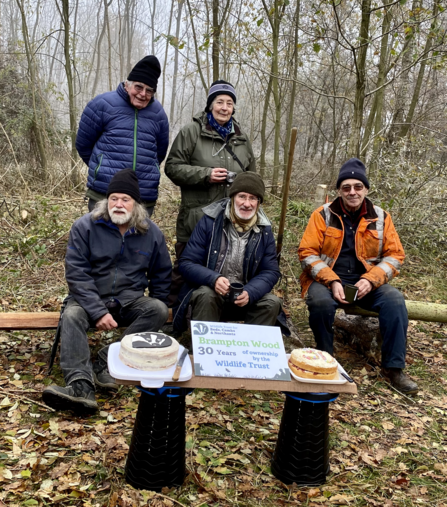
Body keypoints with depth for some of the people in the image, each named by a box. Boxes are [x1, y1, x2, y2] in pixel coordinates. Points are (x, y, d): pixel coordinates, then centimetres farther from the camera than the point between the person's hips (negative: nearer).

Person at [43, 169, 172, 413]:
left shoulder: (152, 233, 0)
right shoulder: (85, 226, -8)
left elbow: (162, 274, 12)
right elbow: (76, 273, -13)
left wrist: (153, 306, 0)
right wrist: (98, 312, -22)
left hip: (130, 302, 2)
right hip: (90, 300, -1)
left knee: (159, 310, -25)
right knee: (72, 315, -32)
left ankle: (107, 363, -30)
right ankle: (80, 386, -44)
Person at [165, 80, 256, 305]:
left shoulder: (241, 137, 15)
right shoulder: (191, 132, 0)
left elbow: (251, 173, 26)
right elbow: (173, 167, -3)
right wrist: (205, 174, -13)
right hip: (196, 216, -4)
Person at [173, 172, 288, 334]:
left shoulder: (264, 230, 1)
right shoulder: (209, 221, -7)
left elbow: (271, 271, 0)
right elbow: (186, 263, -8)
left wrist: (249, 292, -22)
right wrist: (213, 279, -29)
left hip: (246, 297, 3)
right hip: (208, 290, -2)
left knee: (272, 302, -21)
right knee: (207, 295, -33)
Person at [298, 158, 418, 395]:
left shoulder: (381, 217, 4)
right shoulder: (323, 215, -3)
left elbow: (394, 255, 3)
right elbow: (307, 253, -6)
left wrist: (370, 280, -15)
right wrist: (332, 281, -20)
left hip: (365, 282, 2)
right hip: (327, 279, -2)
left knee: (394, 299, -25)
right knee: (321, 301, -34)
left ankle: (393, 367, -11)